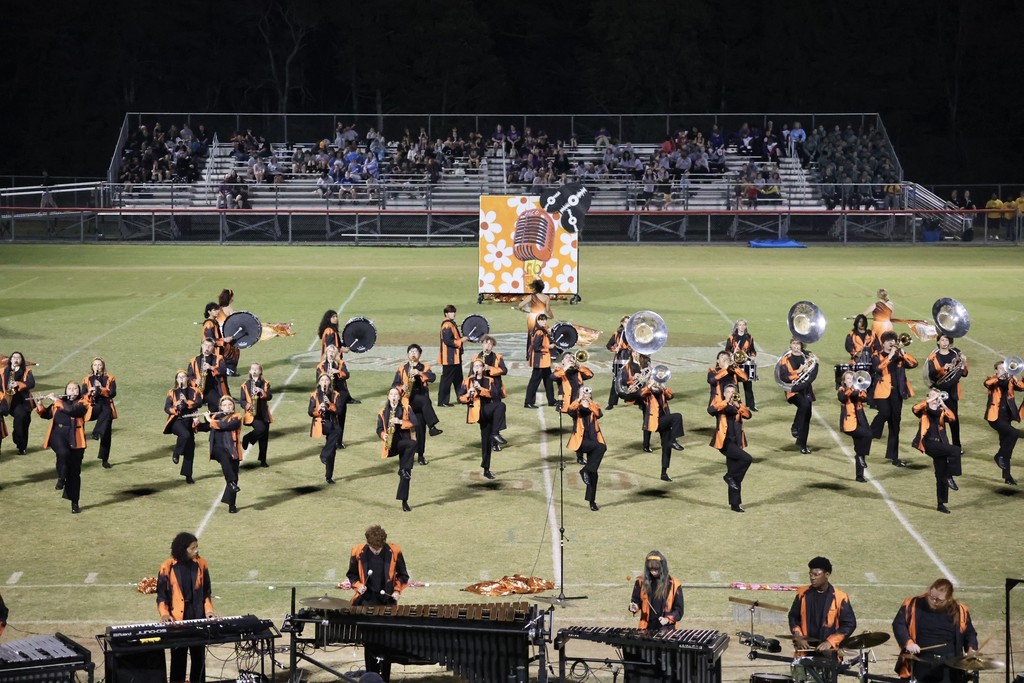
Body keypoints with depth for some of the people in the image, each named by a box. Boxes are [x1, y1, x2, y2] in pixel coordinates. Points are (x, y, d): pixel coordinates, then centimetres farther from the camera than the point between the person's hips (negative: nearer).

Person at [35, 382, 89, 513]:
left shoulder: (82, 403, 1)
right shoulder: (58, 402, 13)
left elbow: (72, 409, -18)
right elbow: (46, 414, 18)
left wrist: (56, 400, -14)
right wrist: (40, 405, -1)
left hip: (74, 439, -1)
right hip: (58, 434, 1)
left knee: (74, 472, 2)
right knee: (63, 453, -33)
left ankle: (74, 503, 12)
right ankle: (61, 478, -7)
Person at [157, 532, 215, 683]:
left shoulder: (201, 564, 1)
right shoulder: (168, 567, -7)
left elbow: (207, 591, 9)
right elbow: (161, 594, 0)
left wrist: (209, 609, -6)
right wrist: (164, 613, -14)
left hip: (198, 618, 2)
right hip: (177, 619, -2)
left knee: (199, 657, 7)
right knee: (178, 658, 3)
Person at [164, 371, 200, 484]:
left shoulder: (194, 391, 6)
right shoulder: (172, 392, 4)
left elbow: (199, 403, -9)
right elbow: (166, 408, -1)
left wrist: (187, 402, -24)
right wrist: (174, 409, -22)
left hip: (189, 421, 3)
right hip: (176, 420, -3)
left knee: (190, 449, 3)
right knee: (185, 435, -34)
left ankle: (188, 475, 13)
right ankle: (176, 453, -8)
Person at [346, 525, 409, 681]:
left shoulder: (394, 552, -5)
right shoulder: (358, 552, -4)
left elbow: (402, 575, 8)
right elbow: (352, 575, 10)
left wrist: (397, 591, -6)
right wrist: (358, 585, -8)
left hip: (388, 602, 0)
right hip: (367, 603, 1)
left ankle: (385, 678, 8)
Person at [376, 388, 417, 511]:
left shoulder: (406, 408, 10)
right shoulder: (383, 412, 11)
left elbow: (414, 423, -2)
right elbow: (379, 429, 10)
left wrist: (400, 422, -16)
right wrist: (383, 435, -12)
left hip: (404, 441, 2)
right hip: (392, 444, -2)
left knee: (405, 475, -6)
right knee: (413, 444, -34)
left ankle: (404, 501, -3)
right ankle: (404, 470, -24)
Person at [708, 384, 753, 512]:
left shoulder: (738, 405, 16)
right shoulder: (719, 402, 5)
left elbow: (748, 415, -2)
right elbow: (711, 410, -18)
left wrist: (738, 406, -16)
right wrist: (726, 401, -20)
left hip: (735, 442, 5)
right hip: (724, 441, -5)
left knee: (735, 476, 6)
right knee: (747, 458, -23)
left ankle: (735, 504, 11)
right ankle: (730, 477, -5)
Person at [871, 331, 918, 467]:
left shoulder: (899, 355, 14)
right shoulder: (877, 355, 3)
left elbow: (914, 363, -2)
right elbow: (878, 367, -18)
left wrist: (903, 352, -12)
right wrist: (890, 356, -18)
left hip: (897, 393, 4)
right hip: (883, 392, -4)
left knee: (895, 424, 6)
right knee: (884, 413, -30)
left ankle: (893, 456, 11)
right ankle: (870, 436, -7)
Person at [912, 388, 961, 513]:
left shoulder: (941, 412, 14)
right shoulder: (925, 411, 6)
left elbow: (952, 418, -7)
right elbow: (915, 409, -17)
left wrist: (943, 405, -12)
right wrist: (929, 401, -17)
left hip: (940, 446, 5)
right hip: (929, 444, -5)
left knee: (941, 476, 6)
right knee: (955, 451, -26)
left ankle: (941, 504, 14)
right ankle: (949, 477, -17)